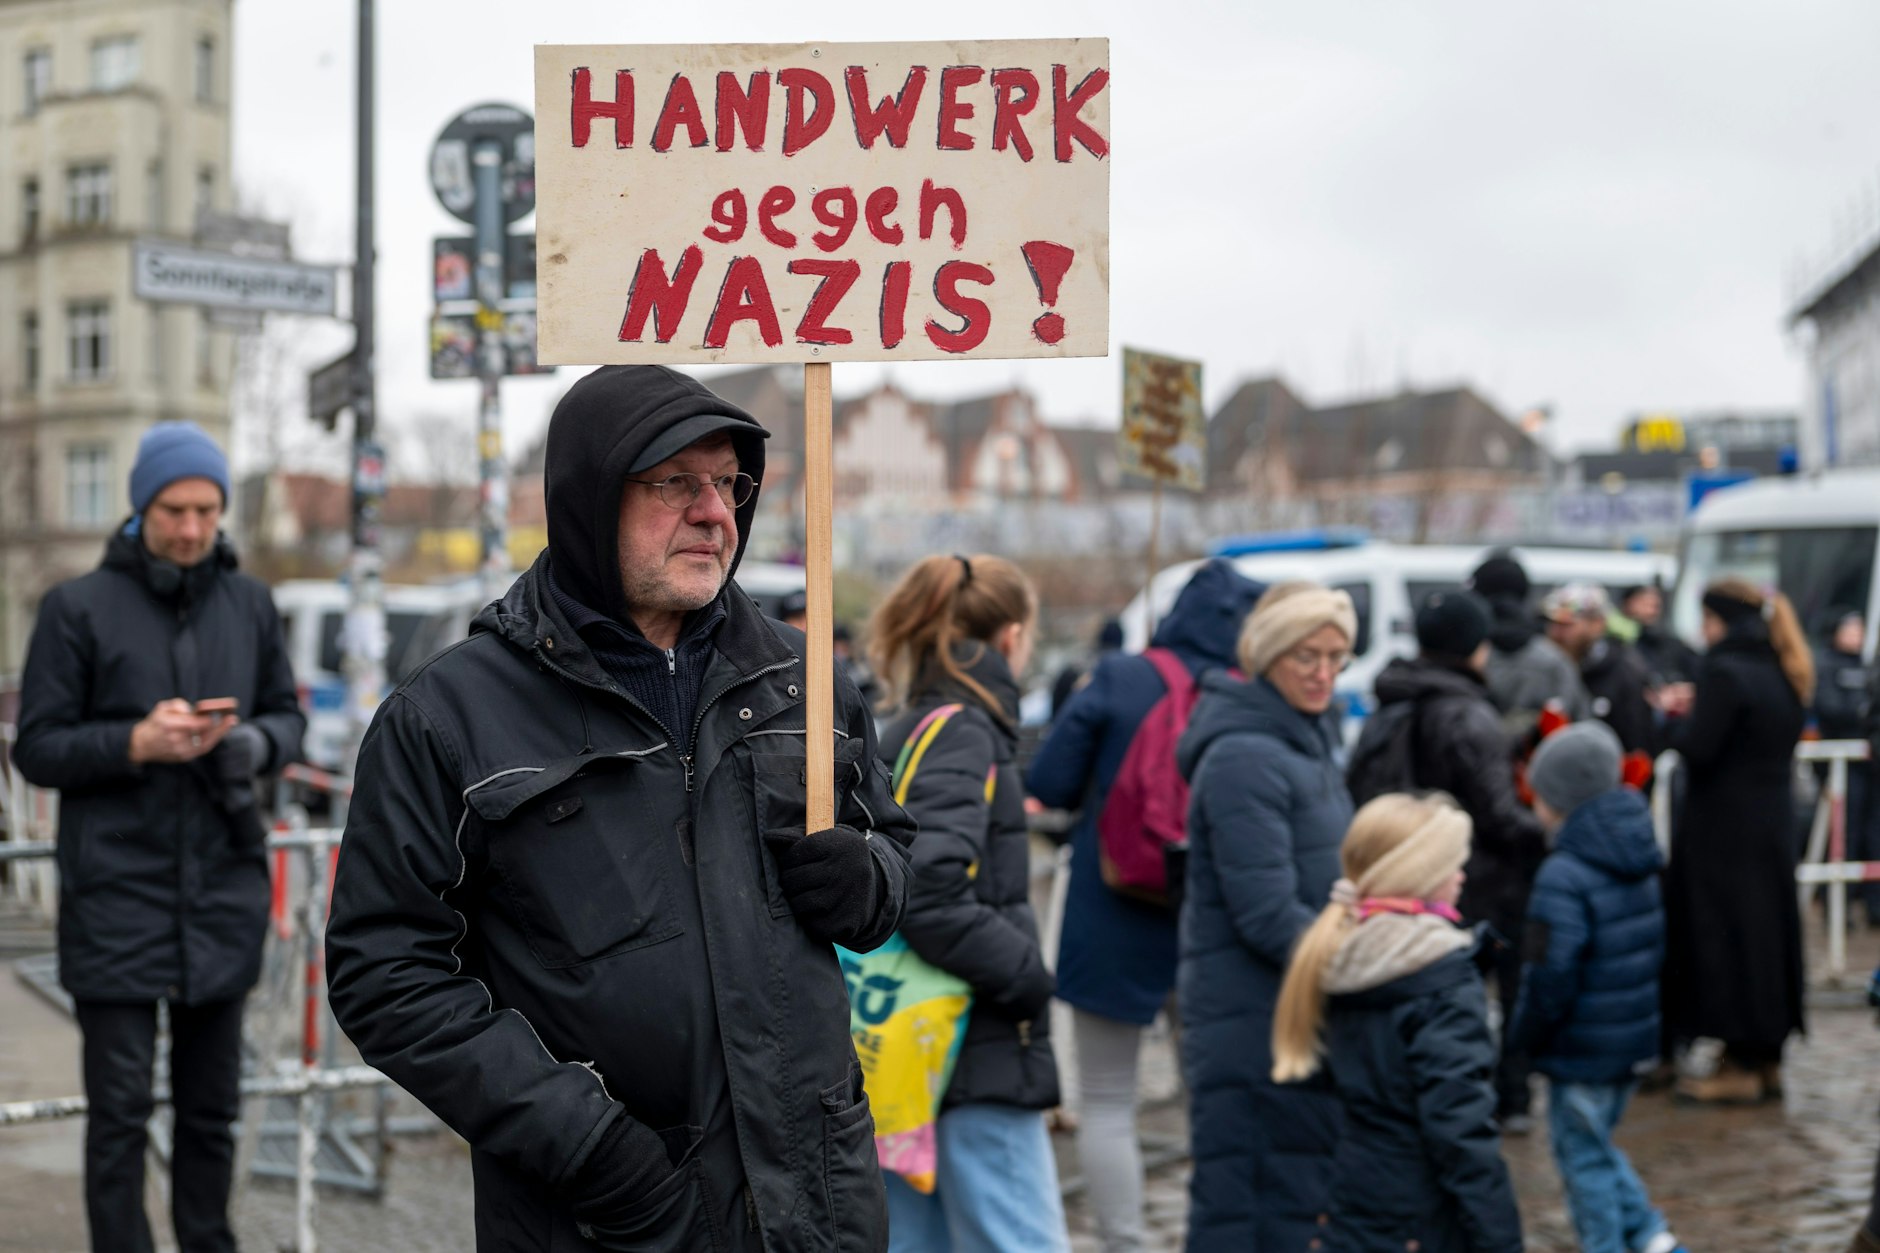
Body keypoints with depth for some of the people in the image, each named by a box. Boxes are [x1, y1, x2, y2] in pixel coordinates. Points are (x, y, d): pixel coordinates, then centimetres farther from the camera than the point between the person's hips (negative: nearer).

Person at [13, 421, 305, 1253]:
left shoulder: (249, 604, 9)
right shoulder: (78, 608, -3)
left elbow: (288, 714, 16)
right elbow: (37, 748, -3)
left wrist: (258, 742, -7)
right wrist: (138, 743, -19)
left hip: (224, 891, 4)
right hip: (117, 895, -4)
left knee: (212, 1106, 13)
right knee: (120, 1110, 0)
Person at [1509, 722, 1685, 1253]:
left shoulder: (1564, 876, -23)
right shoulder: (1640, 862, 4)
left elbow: (1551, 977, -23)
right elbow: (1654, 947, 13)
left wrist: (1527, 1033, -7)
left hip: (1582, 1051, -8)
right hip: (1636, 1041, 8)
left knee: (1584, 1158, 7)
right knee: (1598, 1146, 23)